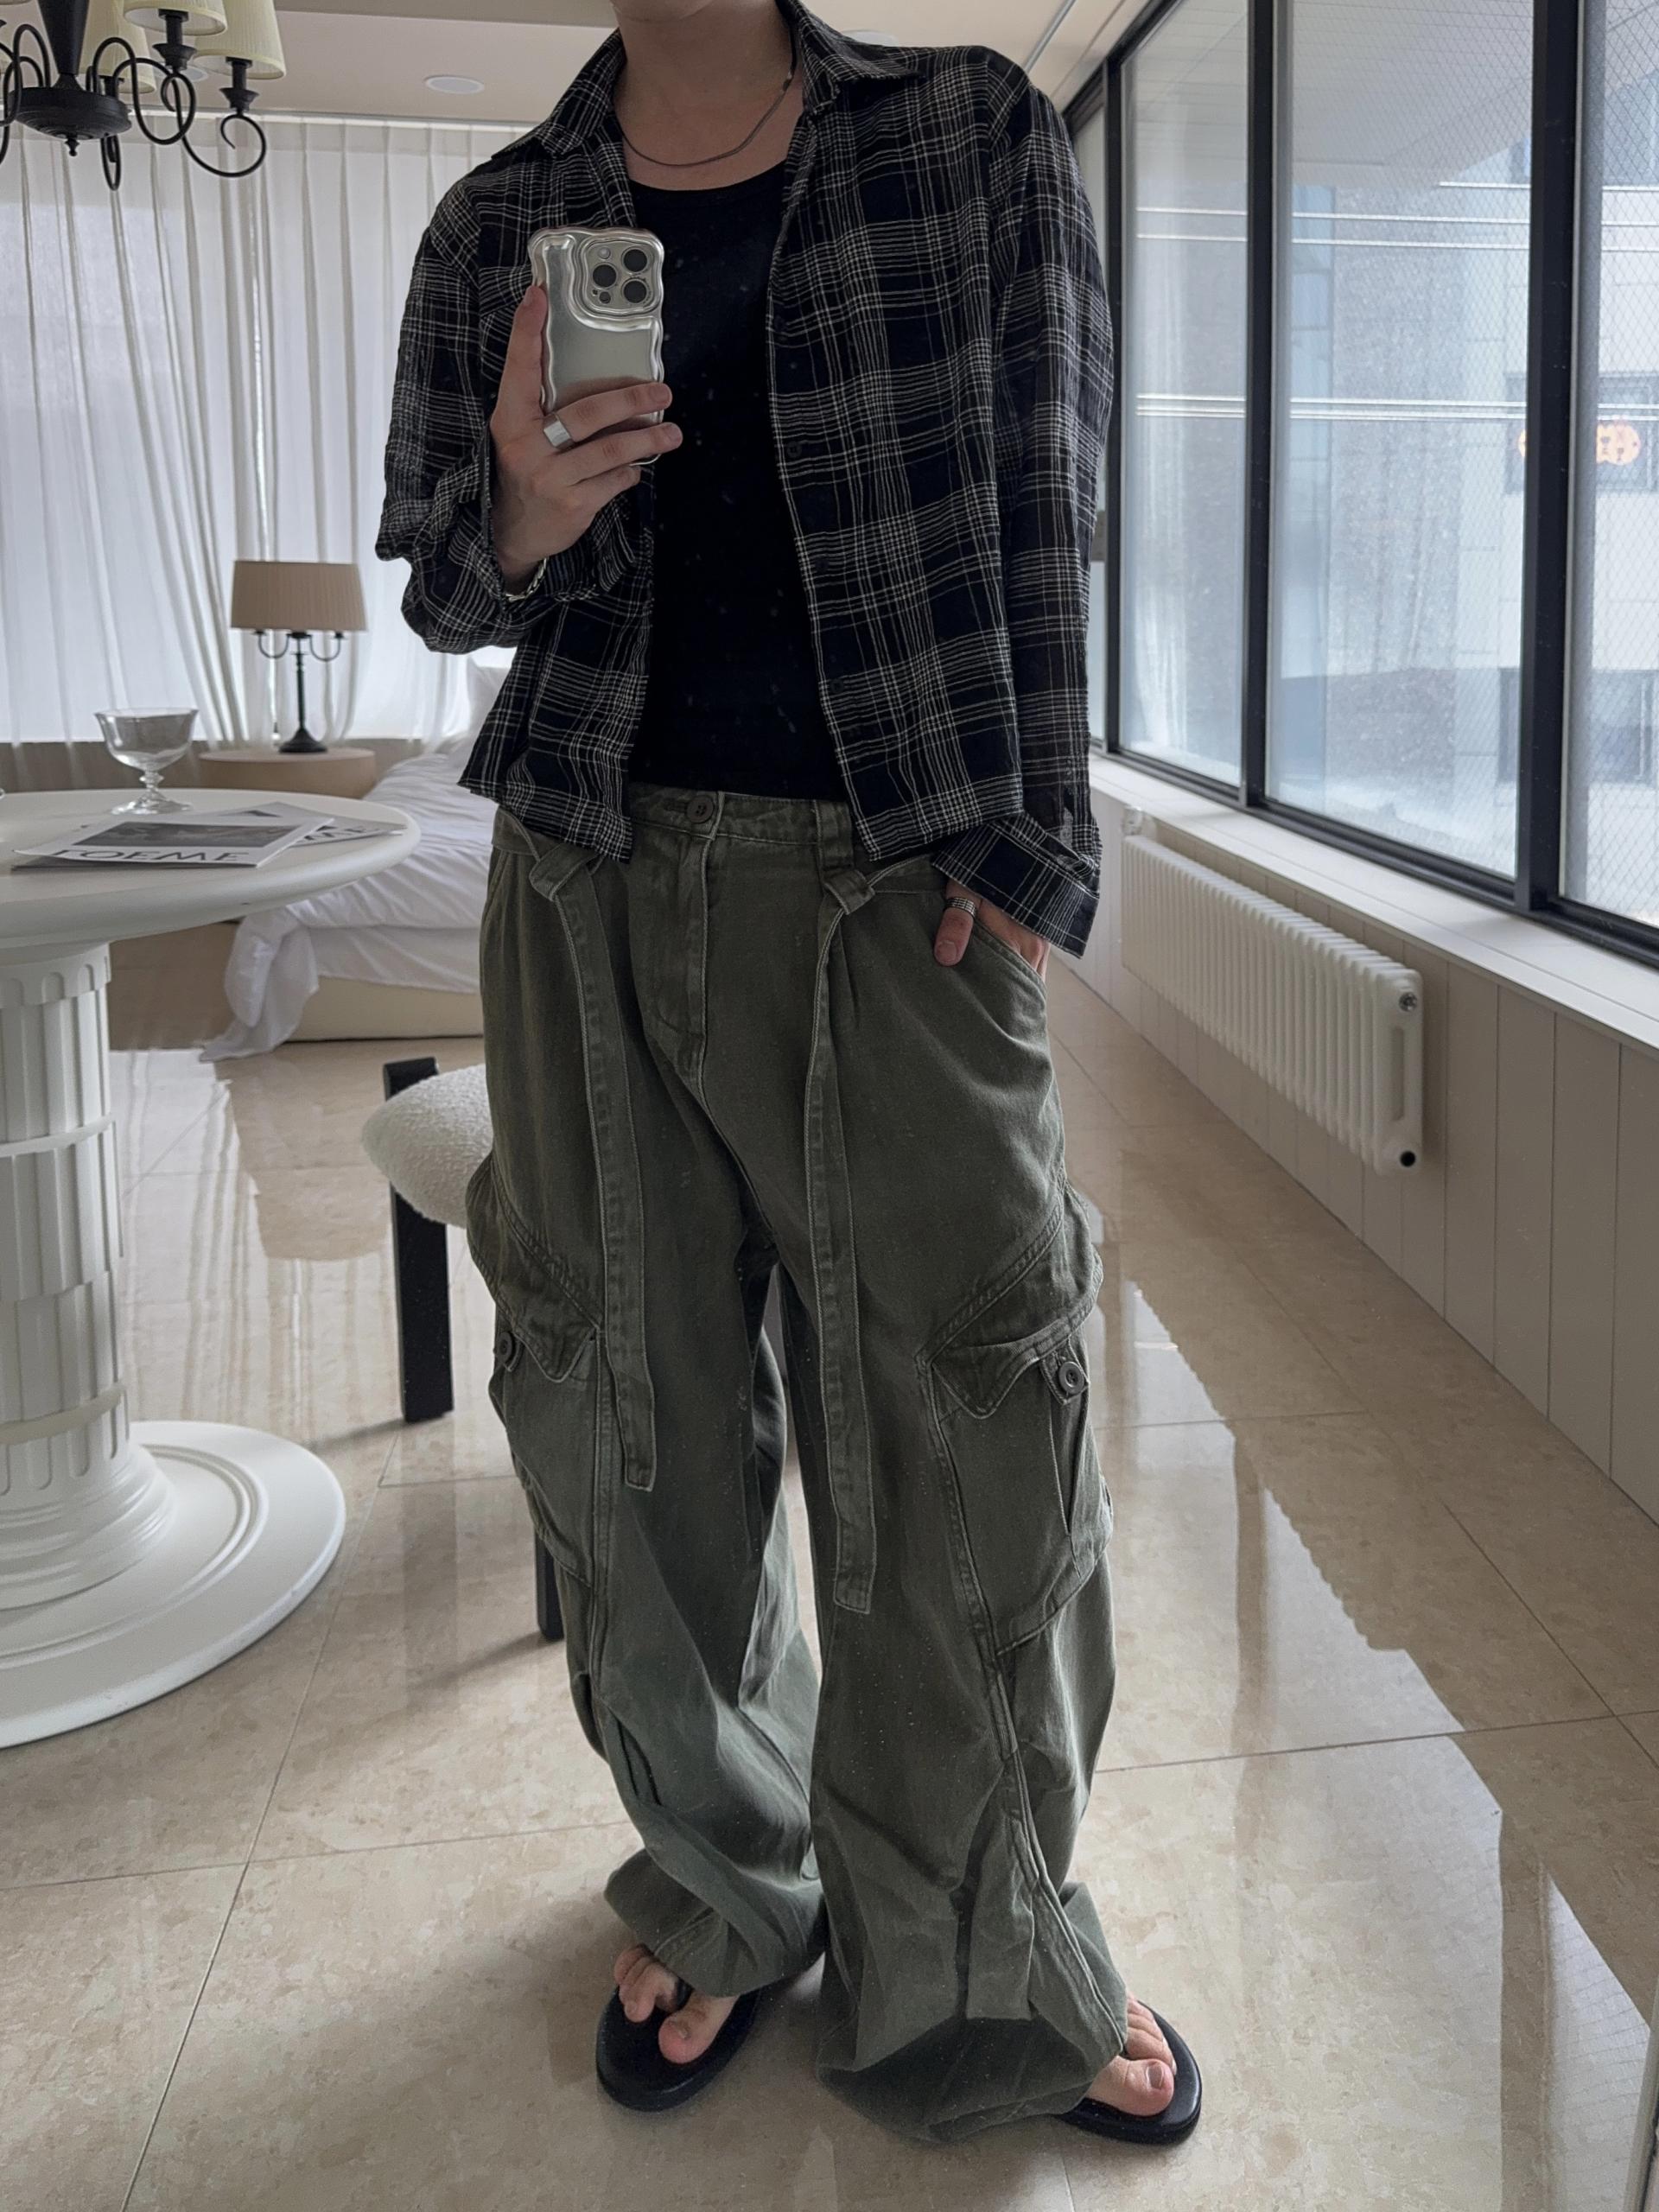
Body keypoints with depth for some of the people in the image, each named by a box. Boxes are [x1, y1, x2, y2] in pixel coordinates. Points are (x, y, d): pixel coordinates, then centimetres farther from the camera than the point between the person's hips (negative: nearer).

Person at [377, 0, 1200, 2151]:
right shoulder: (501, 222, 11)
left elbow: (1045, 520, 4)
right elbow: (440, 587, 16)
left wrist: (1029, 846, -4)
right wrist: (523, 521, -8)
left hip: (903, 888, -1)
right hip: (599, 887, 2)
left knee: (974, 1428, -2)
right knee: (632, 1423, 7)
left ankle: (983, 1974, 20)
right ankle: (723, 1885, 32)